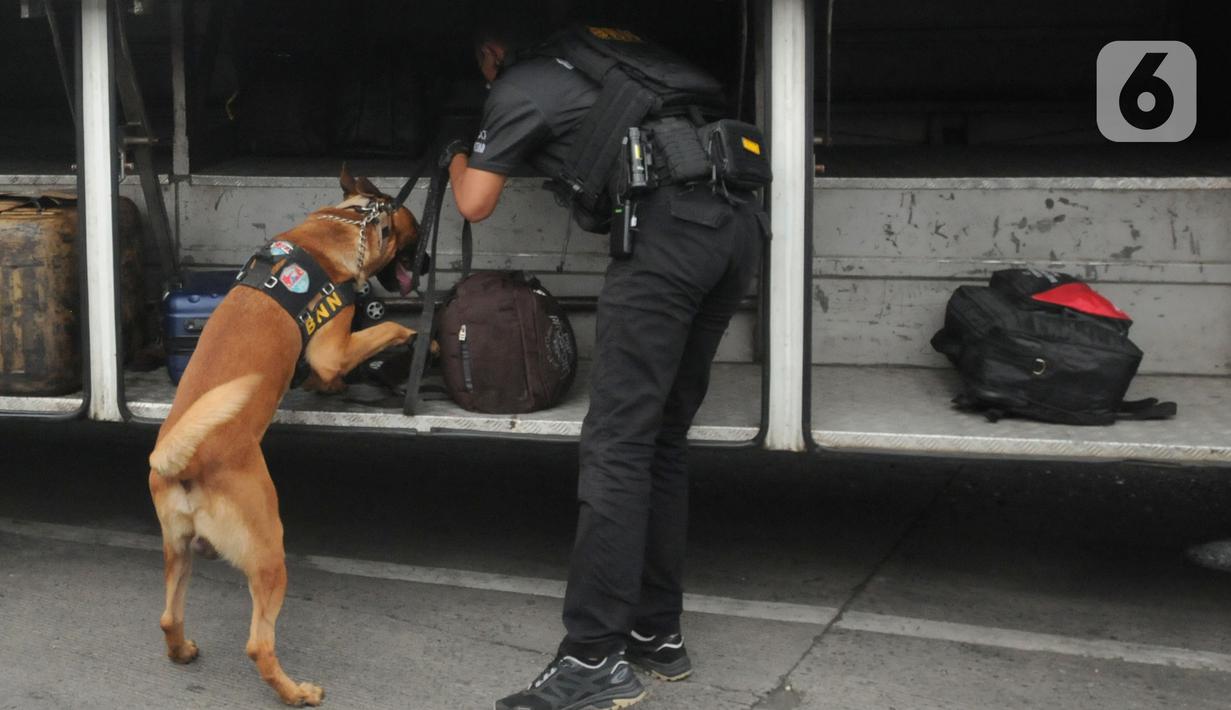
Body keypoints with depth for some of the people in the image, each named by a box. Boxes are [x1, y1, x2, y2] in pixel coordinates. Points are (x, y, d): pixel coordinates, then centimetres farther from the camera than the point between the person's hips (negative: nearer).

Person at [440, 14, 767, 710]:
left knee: (617, 444, -9)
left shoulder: (517, 87, 11)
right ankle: (657, 634, 19)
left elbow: (476, 204, 14)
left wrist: (460, 158, 34)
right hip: (741, 221, 8)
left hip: (672, 228, -8)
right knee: (664, 438, 14)